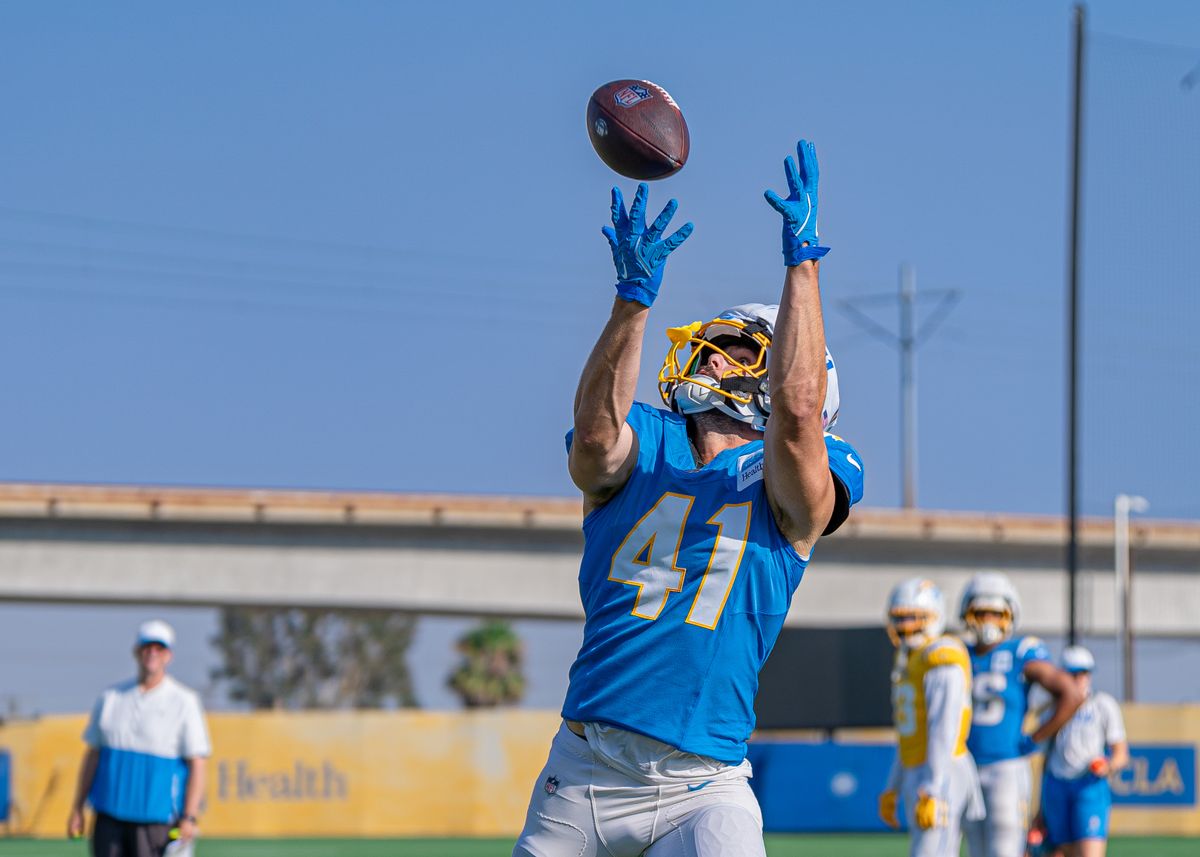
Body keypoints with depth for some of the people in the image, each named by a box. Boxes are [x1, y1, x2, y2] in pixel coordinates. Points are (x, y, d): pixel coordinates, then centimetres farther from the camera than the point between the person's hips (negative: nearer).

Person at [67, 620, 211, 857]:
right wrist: (77, 808, 9)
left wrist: (189, 818, -13)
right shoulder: (111, 698, 12)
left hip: (156, 818, -4)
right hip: (109, 817, 4)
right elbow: (93, 755, 14)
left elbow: (197, 764, -4)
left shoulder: (184, 702, 0)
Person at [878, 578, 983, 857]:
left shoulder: (942, 661, -16)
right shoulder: (910, 662, 16)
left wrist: (931, 793, -26)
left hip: (940, 780, -10)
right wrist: (892, 789, 22)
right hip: (918, 777, 10)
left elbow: (944, 733, -22)